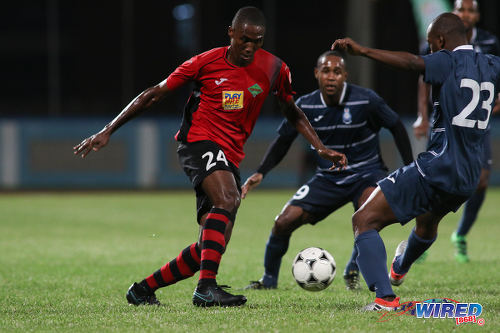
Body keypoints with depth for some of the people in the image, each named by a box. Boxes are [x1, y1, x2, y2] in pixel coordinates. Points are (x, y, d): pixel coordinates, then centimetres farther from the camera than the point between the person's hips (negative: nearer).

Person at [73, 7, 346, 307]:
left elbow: (293, 113, 20)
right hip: (199, 142, -5)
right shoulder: (206, 63, -4)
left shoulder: (274, 69, 4)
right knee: (227, 200, -34)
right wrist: (108, 131, 0)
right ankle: (207, 288, -42)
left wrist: (321, 148, 8)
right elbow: (154, 94, 2)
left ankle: (144, 289, 15)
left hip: (230, 159, 5)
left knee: (213, 246, -1)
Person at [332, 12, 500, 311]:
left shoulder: (449, 62, -9)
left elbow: (412, 62, -30)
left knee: (365, 221, -9)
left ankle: (385, 297, -26)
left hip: (437, 168, -9)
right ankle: (400, 269, 69)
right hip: (470, 179, 9)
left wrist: (363, 50, -36)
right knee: (429, 219, 40)